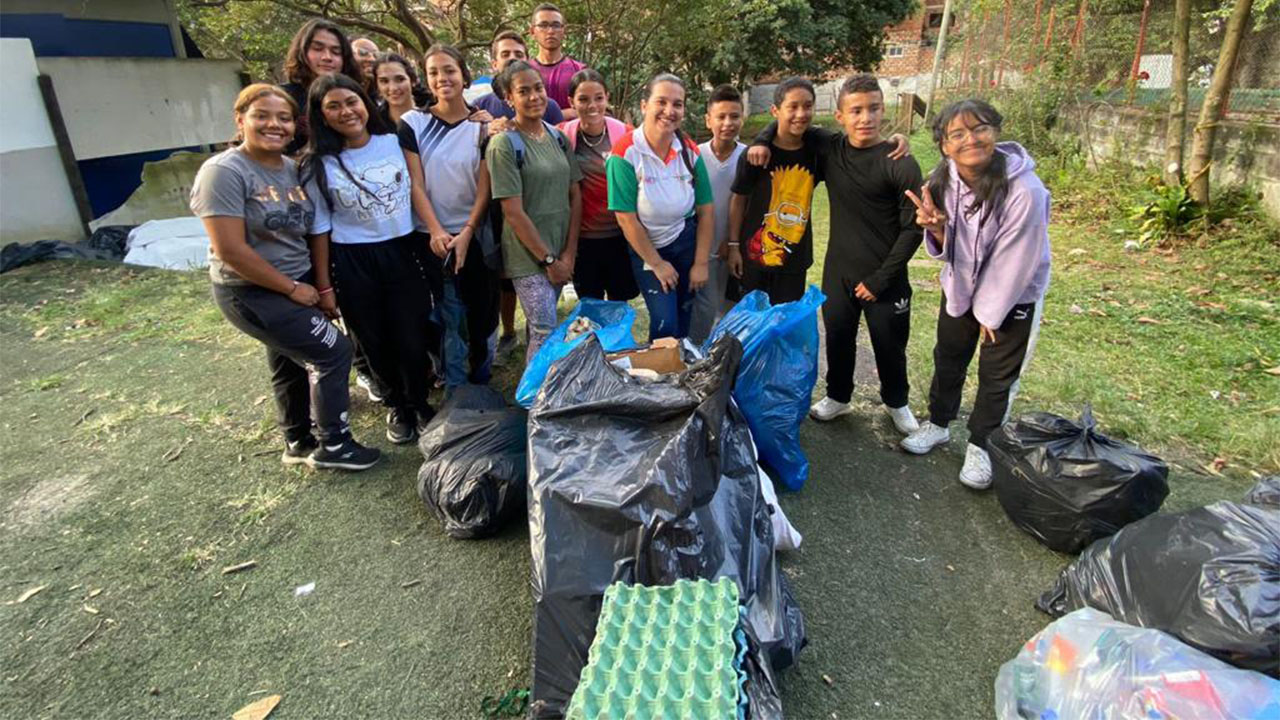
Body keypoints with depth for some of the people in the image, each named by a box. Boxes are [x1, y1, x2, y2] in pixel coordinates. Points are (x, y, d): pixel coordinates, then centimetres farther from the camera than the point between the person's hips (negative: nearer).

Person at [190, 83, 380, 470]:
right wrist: (292, 288, -17)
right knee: (333, 351, -10)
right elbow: (230, 251, -22)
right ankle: (333, 446, 6)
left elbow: (308, 228, 10)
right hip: (254, 293, -7)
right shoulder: (224, 171, -17)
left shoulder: (292, 167, 3)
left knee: (291, 364, 19)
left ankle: (298, 444, 37)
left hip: (298, 284, 7)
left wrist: (319, 282, 2)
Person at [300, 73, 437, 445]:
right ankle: (396, 406, 32)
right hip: (352, 264, -1)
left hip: (403, 252, 1)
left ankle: (420, 403, 26)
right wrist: (324, 286, 0)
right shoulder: (319, 165, -3)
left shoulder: (394, 142, 0)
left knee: (412, 339, 3)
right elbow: (320, 229, -1)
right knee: (375, 342, 11)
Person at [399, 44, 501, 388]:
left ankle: (481, 388, 26)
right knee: (451, 320, 1)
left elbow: (484, 188, -3)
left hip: (476, 237, 1)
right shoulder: (413, 123, 0)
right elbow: (415, 184, -4)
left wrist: (466, 234, -13)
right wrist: (436, 232, -15)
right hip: (435, 239, -1)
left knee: (482, 315, 7)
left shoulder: (482, 126, 1)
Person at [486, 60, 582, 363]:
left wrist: (569, 253, -2)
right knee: (546, 333, -6)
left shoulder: (558, 137, 7)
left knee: (539, 327, 15)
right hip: (528, 256, -5)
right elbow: (513, 213, -14)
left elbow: (575, 196, 6)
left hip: (561, 253, 5)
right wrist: (547, 259, -12)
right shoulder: (504, 144, -11)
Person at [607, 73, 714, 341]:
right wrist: (656, 263, -12)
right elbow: (626, 218, -18)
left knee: (684, 321, 11)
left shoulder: (690, 151, -6)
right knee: (665, 324, -9)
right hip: (645, 248, -4)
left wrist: (701, 263, -3)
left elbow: (706, 210, -1)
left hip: (686, 242, 4)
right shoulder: (626, 153, -19)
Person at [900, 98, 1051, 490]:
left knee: (997, 376, 8)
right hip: (961, 285, 5)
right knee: (948, 359, 19)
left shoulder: (1024, 191, -30)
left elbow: (1013, 263, -21)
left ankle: (980, 446, 28)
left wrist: (990, 313, -11)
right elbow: (948, 250, -7)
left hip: (1014, 295, -4)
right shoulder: (942, 181, -14)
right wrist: (936, 230, -29)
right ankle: (938, 423, 40)